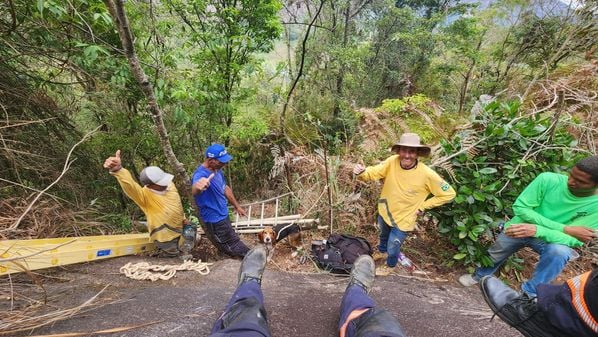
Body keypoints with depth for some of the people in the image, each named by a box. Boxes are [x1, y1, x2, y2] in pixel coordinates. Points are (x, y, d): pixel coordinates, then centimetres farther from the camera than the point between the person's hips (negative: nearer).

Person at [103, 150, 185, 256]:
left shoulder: (169, 184, -8)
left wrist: (182, 218, 20)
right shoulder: (145, 195, -26)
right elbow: (130, 186, -49)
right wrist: (118, 170, -68)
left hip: (179, 230, 6)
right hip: (165, 236, -6)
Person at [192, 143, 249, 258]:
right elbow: (194, 191, -53)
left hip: (222, 215, 9)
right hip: (214, 220, -9)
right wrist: (197, 187, -77)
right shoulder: (201, 174, -29)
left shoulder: (217, 169, -1)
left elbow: (225, 188, 13)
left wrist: (237, 206, 20)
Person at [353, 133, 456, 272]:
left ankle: (390, 264, 52)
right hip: (384, 212, 3)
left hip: (403, 219, -3)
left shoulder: (427, 174, -29)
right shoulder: (392, 161, -22)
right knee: (384, 235, 32)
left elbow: (449, 194, -17)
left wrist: (422, 206, -15)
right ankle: (382, 251, 66)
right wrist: (361, 172, -46)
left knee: (392, 248, 17)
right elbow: (372, 173, -23)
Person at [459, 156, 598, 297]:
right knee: (494, 255, 13)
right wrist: (564, 228, -28)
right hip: (520, 227, 1)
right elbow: (520, 207, -23)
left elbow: (575, 240, -26)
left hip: (550, 237, -1)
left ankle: (529, 294, -10)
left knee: (559, 252, -32)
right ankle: (480, 276, 48)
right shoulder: (548, 180, -25)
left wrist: (537, 230, -42)